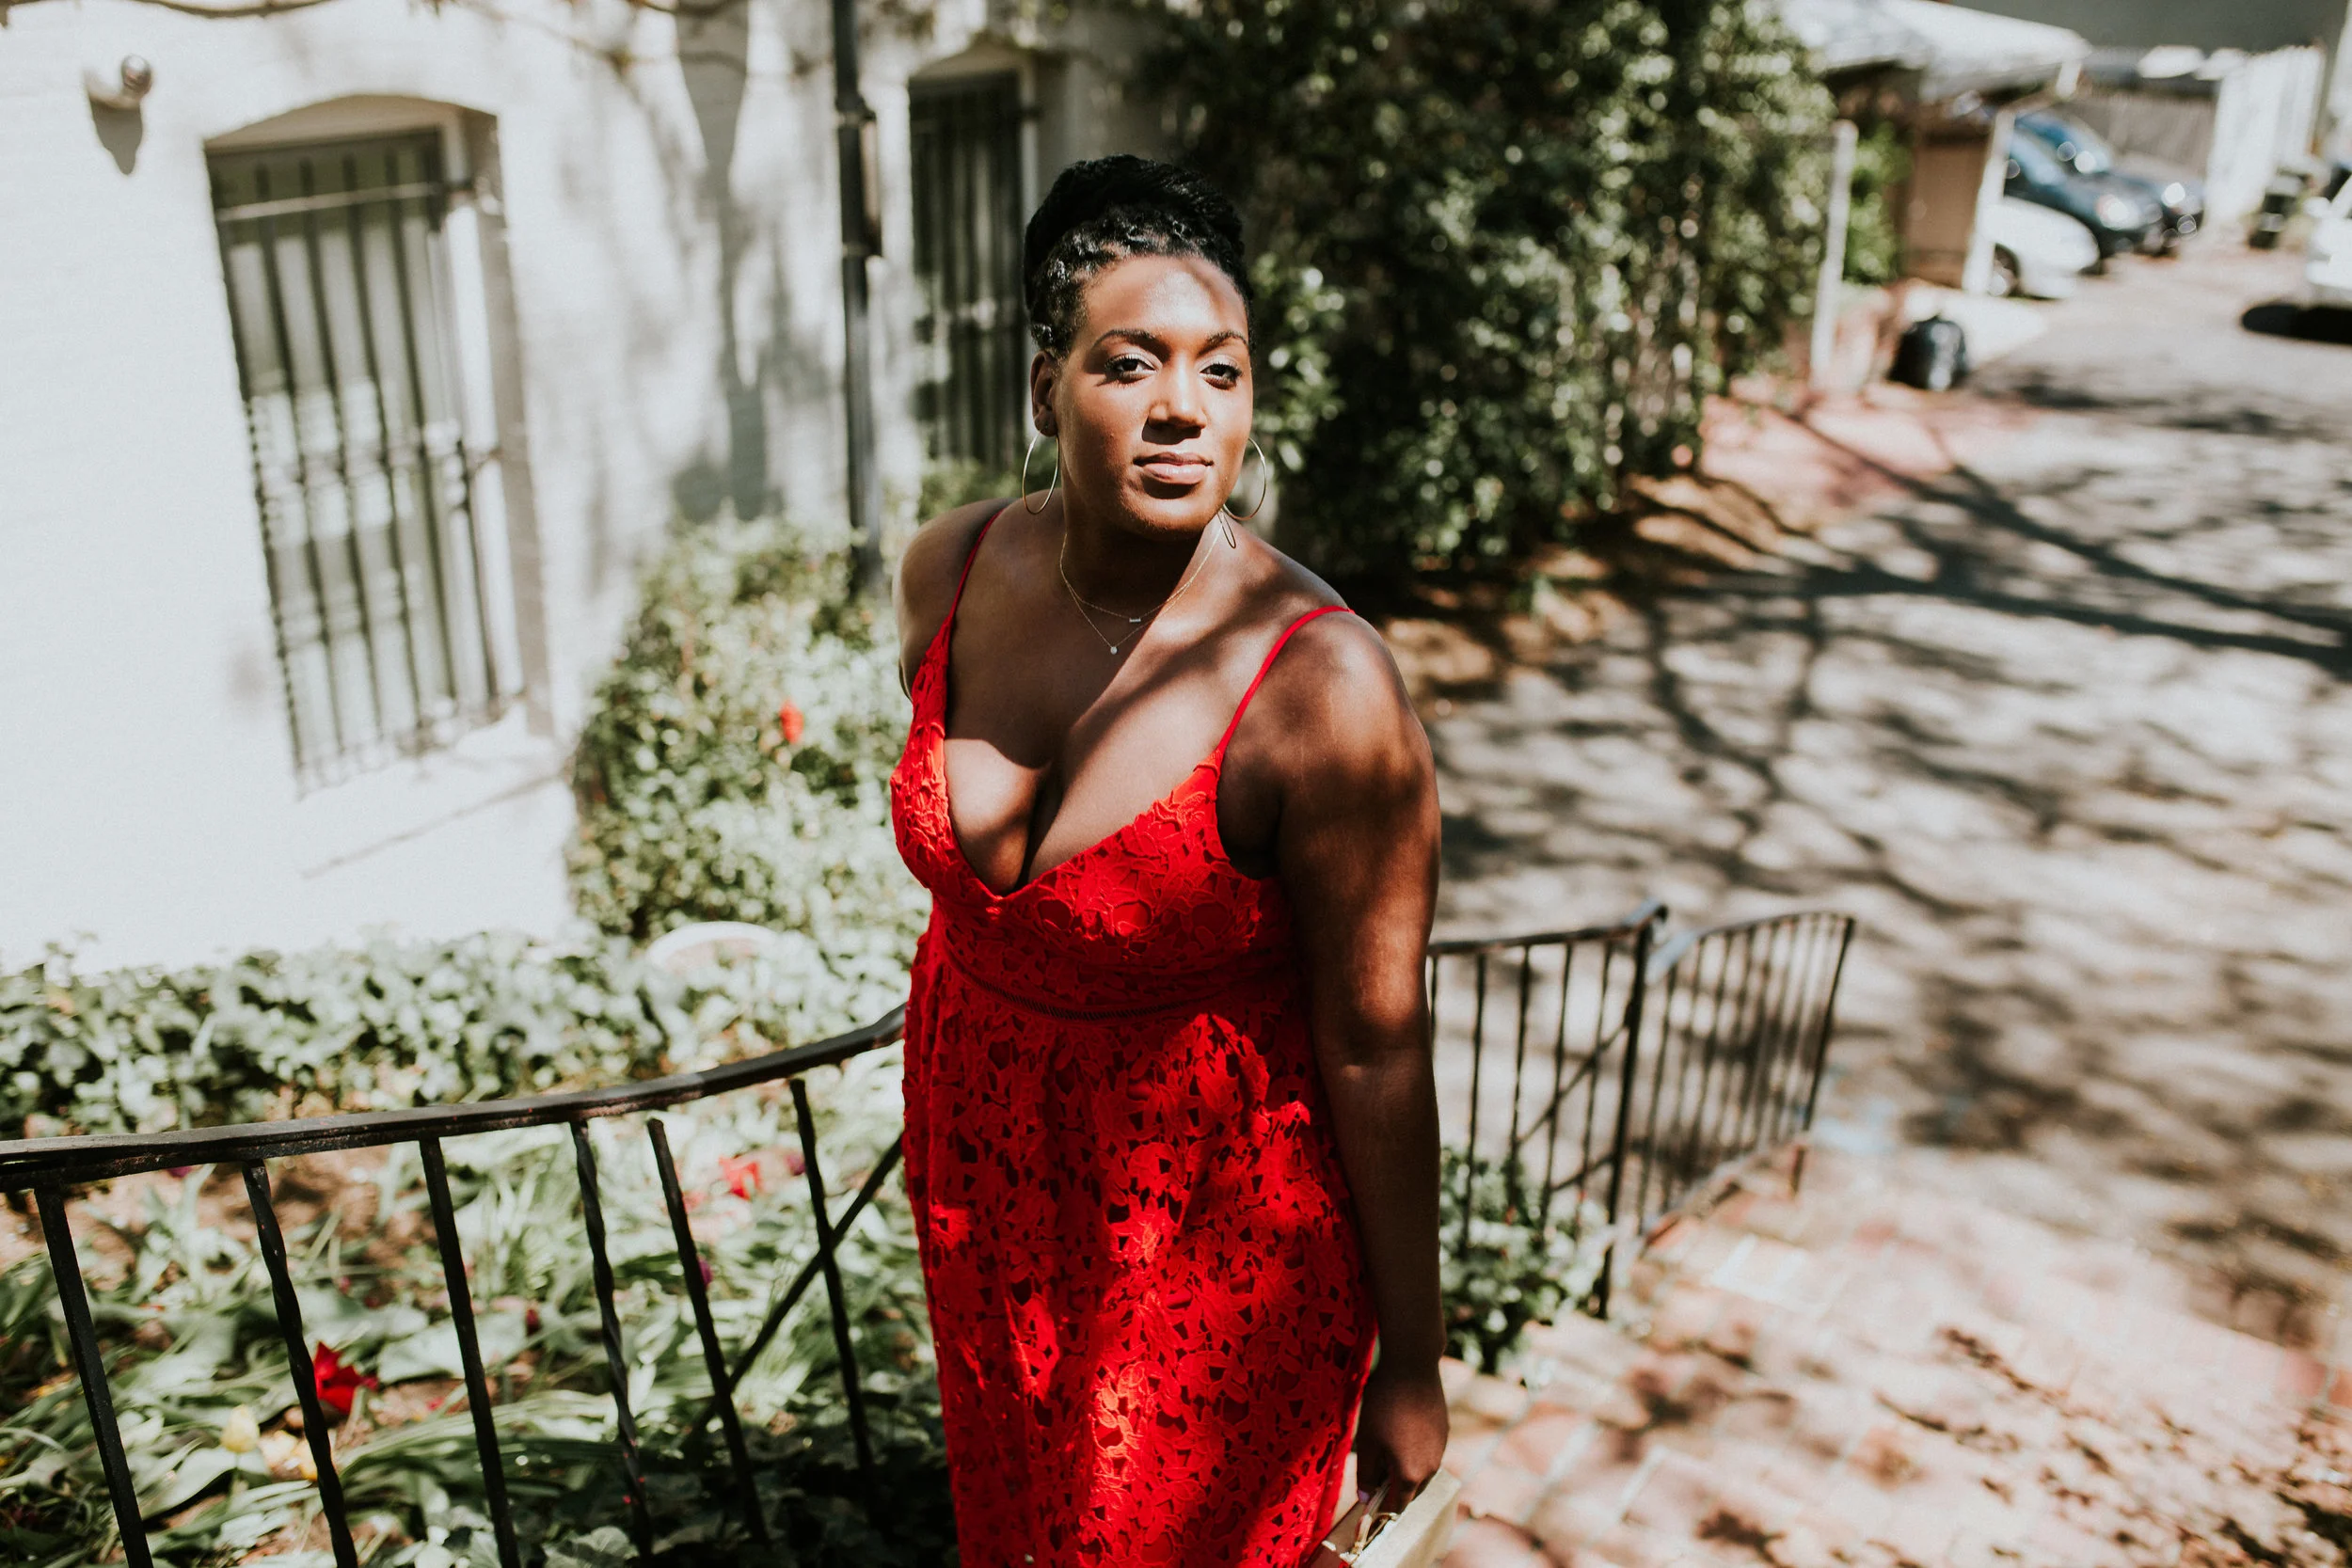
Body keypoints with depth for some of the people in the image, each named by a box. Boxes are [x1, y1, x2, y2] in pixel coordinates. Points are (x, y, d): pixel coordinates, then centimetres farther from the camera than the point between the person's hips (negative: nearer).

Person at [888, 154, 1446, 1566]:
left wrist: (1413, 1358, -11)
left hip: (1223, 1222, -5)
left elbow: (1377, 1049, -21)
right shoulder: (951, 573, -10)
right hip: (985, 1175, 6)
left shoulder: (1323, 691, -28)